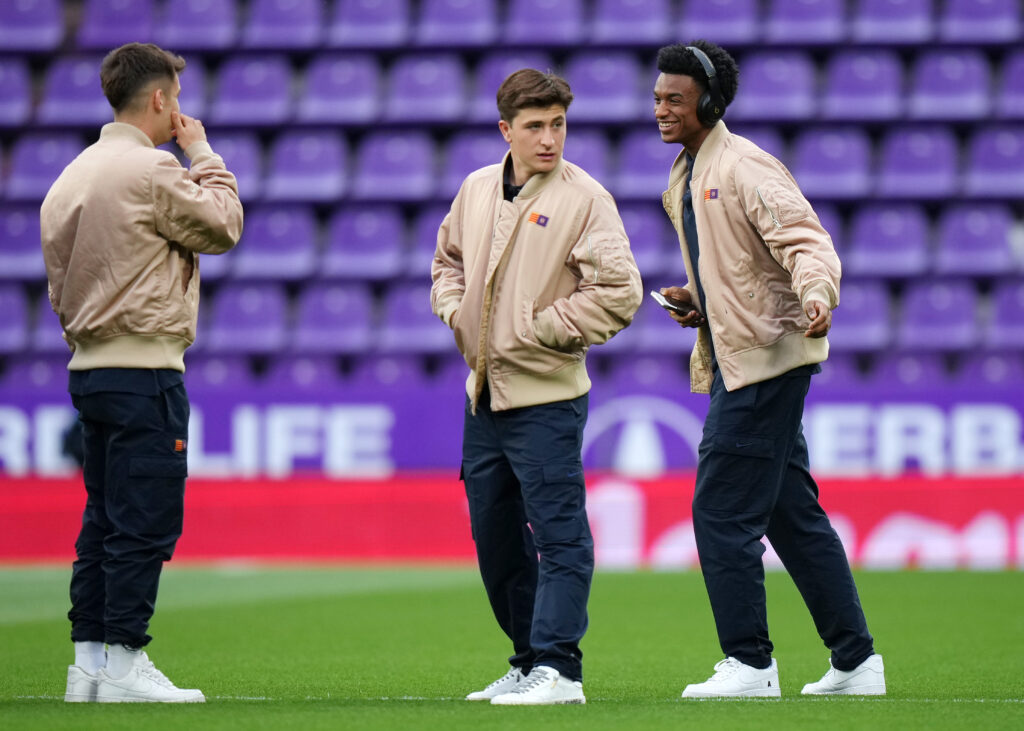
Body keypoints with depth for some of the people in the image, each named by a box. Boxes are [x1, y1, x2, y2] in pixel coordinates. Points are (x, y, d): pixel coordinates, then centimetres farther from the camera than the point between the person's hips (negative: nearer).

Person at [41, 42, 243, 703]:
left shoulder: (74, 175, 14)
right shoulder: (151, 170, -13)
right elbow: (224, 226, -4)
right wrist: (203, 153, 6)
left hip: (89, 368, 9)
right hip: (144, 370, -9)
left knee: (103, 520, 12)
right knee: (145, 521, -6)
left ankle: (88, 661, 14)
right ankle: (123, 665, -7)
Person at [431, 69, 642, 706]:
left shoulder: (585, 198, -9)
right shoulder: (476, 189, 10)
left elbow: (619, 294, -15)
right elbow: (448, 259, 27)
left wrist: (535, 329, -13)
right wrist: (456, 311, 7)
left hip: (546, 396, -7)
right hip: (484, 394, 7)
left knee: (558, 535, -8)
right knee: (495, 538, 14)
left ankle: (558, 669, -8)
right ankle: (529, 660, 24)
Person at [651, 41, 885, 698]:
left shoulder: (745, 166, -12)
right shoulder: (687, 178, 17)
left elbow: (804, 239, -23)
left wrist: (817, 297, -42)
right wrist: (697, 300, 12)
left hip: (766, 356, -10)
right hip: (736, 363, 10)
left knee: (722, 512, -9)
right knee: (793, 514, 11)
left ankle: (749, 664, -3)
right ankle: (857, 663, 16)